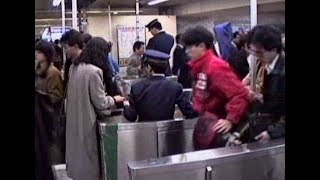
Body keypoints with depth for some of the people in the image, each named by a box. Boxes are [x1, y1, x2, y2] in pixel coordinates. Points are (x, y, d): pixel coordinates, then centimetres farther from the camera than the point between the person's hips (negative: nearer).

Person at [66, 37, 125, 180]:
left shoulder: (74, 66, 3)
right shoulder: (94, 71, -23)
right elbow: (100, 102, -19)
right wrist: (114, 99, 0)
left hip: (74, 118, 8)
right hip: (86, 120, -8)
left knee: (77, 149, 21)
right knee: (87, 152, 8)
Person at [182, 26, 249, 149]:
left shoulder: (216, 66, -21)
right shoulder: (199, 67, 7)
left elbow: (240, 94, -27)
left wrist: (230, 120, -26)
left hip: (215, 126, -9)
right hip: (202, 125, 9)